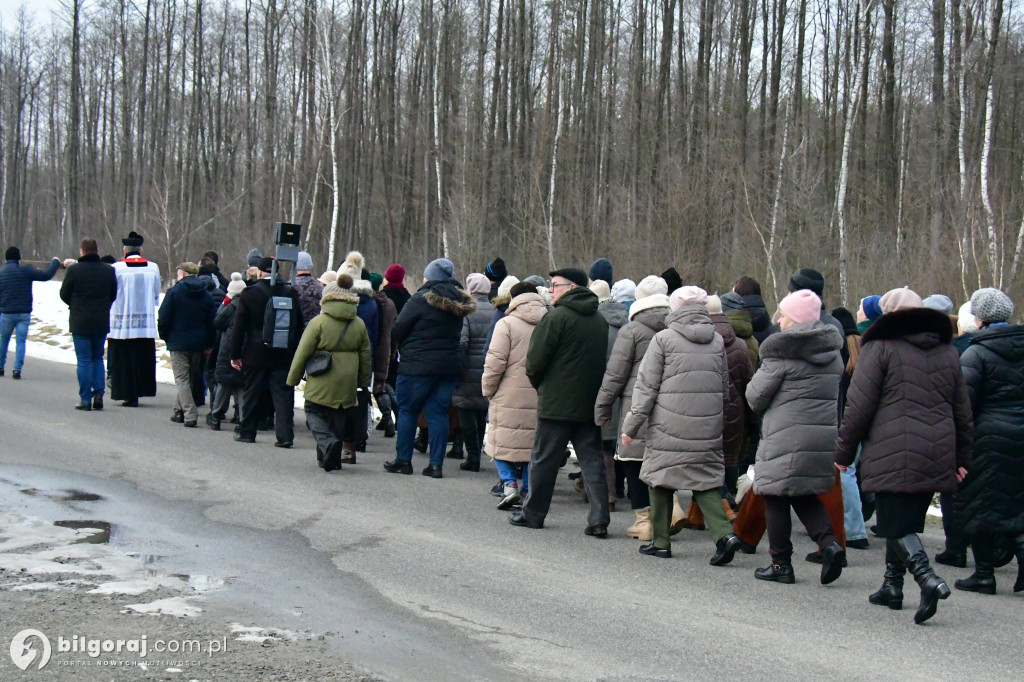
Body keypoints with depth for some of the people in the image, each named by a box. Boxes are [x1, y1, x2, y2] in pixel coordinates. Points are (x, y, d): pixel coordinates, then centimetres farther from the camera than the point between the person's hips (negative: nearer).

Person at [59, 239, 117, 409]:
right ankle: (99, 394, 7)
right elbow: (113, 295, 9)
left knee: (84, 361, 1)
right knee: (97, 358, 16)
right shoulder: (109, 270, 0)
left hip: (80, 322, -3)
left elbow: (64, 294, 0)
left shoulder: (74, 270, -9)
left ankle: (85, 400, 0)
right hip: (102, 323, 3)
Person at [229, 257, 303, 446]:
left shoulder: (249, 294, -7)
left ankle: (246, 431, 21)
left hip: (255, 354, -1)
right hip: (283, 354, 1)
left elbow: (239, 327, -5)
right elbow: (299, 325, 4)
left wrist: (235, 354, 1)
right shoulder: (291, 294, 0)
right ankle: (285, 435, -4)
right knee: (283, 394, 2)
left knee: (251, 393, 11)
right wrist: (295, 351, 11)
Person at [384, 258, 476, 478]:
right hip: (450, 365, 6)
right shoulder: (458, 303, 8)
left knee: (407, 410, 7)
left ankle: (403, 460, 11)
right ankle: (436, 464, 5)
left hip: (417, 365, -6)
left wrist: (406, 349, 11)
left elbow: (397, 331, -6)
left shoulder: (421, 300, -12)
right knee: (438, 412, 8)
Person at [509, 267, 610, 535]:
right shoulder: (599, 320, 9)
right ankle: (599, 519, 2)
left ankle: (533, 513, 16)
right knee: (592, 460, 7)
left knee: (543, 460, 6)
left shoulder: (556, 317, -13)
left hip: (556, 403, -6)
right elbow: (605, 360, 13)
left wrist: (539, 384, 6)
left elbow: (535, 361, -13)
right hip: (590, 403, 6)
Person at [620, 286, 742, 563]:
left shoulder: (663, 339, -6)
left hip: (668, 428, -4)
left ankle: (661, 542, 15)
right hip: (708, 428, 4)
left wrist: (631, 425, -1)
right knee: (707, 481, 9)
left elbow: (646, 386, -6)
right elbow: (725, 388, 15)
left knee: (661, 478, 10)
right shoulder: (717, 341, 8)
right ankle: (724, 533, -10)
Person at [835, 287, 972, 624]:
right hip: (936, 460, 6)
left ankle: (928, 578, -23)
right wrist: (962, 458, 24)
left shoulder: (880, 348, -3)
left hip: (893, 457, -6)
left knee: (895, 524, -3)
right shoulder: (948, 353, 16)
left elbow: (859, 407, -7)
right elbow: (963, 412, 18)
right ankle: (892, 586, 22)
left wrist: (844, 452, 1)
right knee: (905, 521, 18)